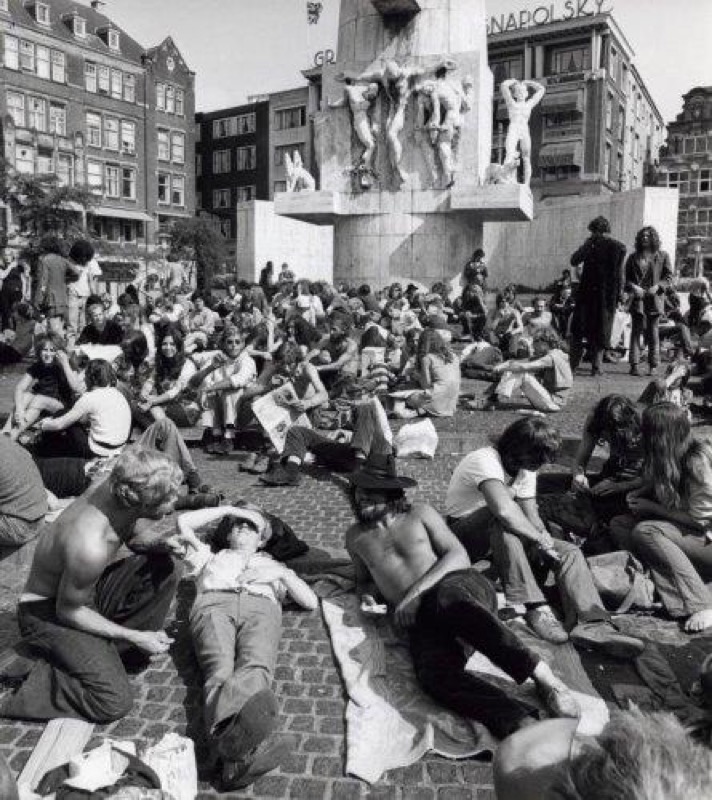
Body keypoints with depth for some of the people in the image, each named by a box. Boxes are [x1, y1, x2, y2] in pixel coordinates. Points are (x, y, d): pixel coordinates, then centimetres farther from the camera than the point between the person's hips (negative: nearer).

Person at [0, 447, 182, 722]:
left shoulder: (114, 491, -17)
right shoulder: (90, 548, -39)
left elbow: (131, 537, 8)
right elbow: (67, 611, -22)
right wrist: (134, 637, -17)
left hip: (86, 588, 8)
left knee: (163, 568, -5)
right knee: (114, 702, -19)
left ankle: (111, 647, 5)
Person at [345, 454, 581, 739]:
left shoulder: (419, 514, 15)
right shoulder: (356, 537, 24)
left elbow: (459, 556, 6)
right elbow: (365, 580, 38)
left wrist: (417, 590, -7)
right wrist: (368, 597, 12)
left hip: (459, 583, -1)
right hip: (420, 620, 2)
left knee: (449, 600, -42)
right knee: (436, 676, -35)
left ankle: (544, 676, -43)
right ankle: (523, 727, -50)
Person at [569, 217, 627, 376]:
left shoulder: (591, 244, -6)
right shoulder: (619, 247, -1)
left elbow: (574, 261, -5)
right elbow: (619, 274, -3)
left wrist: (586, 244, 5)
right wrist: (619, 294, 3)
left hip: (587, 292, -1)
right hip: (608, 295, 1)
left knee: (578, 329, 11)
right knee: (601, 329, 10)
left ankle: (574, 363, 9)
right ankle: (597, 365, 9)